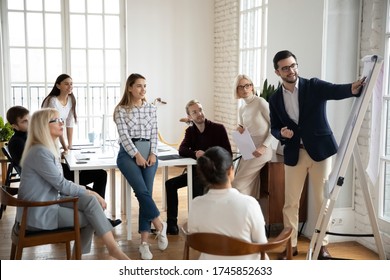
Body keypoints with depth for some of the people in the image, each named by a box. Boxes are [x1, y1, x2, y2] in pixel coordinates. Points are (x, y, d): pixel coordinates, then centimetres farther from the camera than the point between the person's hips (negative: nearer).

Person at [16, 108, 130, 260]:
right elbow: (62, 184, -18)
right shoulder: (40, 152, -20)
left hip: (49, 203, 8)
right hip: (38, 214, -8)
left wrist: (90, 194, -3)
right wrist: (91, 193, -9)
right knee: (91, 218, -10)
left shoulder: (49, 149, 11)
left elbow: (59, 184, 10)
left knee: (90, 201, -8)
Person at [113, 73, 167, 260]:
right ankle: (160, 226, -1)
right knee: (142, 191, -21)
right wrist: (137, 155, -14)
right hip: (128, 153, -3)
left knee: (146, 194, -6)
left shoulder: (151, 109, 12)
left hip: (148, 153, 3)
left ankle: (144, 243, -4)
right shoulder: (121, 110, 2)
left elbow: (154, 134, 9)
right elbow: (124, 135, -6)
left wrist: (152, 154, -5)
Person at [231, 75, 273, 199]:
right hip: (248, 151, 7)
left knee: (237, 184, -9)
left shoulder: (260, 102, -11)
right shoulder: (241, 109, 10)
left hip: (261, 151, -7)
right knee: (248, 189, 6)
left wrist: (264, 146, -18)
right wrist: (240, 130, -3)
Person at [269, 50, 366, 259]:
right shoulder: (275, 99, 4)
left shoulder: (314, 86, -4)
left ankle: (323, 244, 20)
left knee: (322, 200, 5)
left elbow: (336, 91, -22)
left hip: (319, 150, -2)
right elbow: (274, 128, 10)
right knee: (291, 202, 6)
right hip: (294, 154, 2)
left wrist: (352, 89, -44)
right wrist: (281, 133, -14)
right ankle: (291, 244, 20)